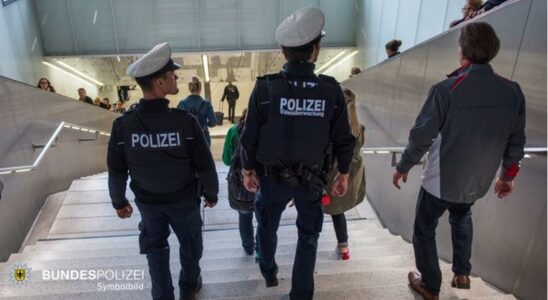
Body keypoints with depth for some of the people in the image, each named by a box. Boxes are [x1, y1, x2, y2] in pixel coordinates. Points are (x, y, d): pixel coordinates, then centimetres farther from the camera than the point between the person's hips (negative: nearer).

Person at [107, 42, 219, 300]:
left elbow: (116, 171, -8)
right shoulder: (185, 121, -26)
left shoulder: (123, 125, -19)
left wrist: (119, 202, 9)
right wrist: (211, 193, 1)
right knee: (190, 243, 23)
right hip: (183, 199, -1)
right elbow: (205, 165, -17)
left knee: (155, 248, 22)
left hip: (147, 201, 2)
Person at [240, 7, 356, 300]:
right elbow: (344, 140, -6)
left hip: (272, 177, 0)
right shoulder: (331, 90, -12)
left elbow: (249, 137, -11)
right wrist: (343, 173, 9)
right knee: (308, 236, 19)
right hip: (311, 178, 0)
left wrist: (248, 169, 5)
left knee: (267, 227, 26)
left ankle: (269, 274, 48)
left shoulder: (265, 87, -16)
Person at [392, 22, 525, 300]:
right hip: (478, 181, 5)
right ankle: (462, 273, 38)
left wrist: (403, 167, -3)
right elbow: (516, 142, 1)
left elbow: (421, 136, -18)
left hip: (440, 181, -5)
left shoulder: (446, 89, -24)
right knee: (462, 217, 35)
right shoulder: (513, 92, -8)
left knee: (424, 230, 18)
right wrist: (508, 175, 17)